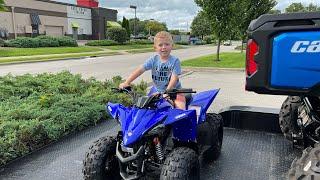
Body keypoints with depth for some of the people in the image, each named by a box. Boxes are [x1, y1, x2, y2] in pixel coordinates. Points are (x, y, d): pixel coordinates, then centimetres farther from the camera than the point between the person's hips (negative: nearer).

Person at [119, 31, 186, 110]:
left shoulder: (175, 61, -10)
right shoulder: (153, 59, -3)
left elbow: (174, 78, -17)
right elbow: (140, 70, -12)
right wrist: (126, 82, -22)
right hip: (158, 92, 3)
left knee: (180, 108, -22)